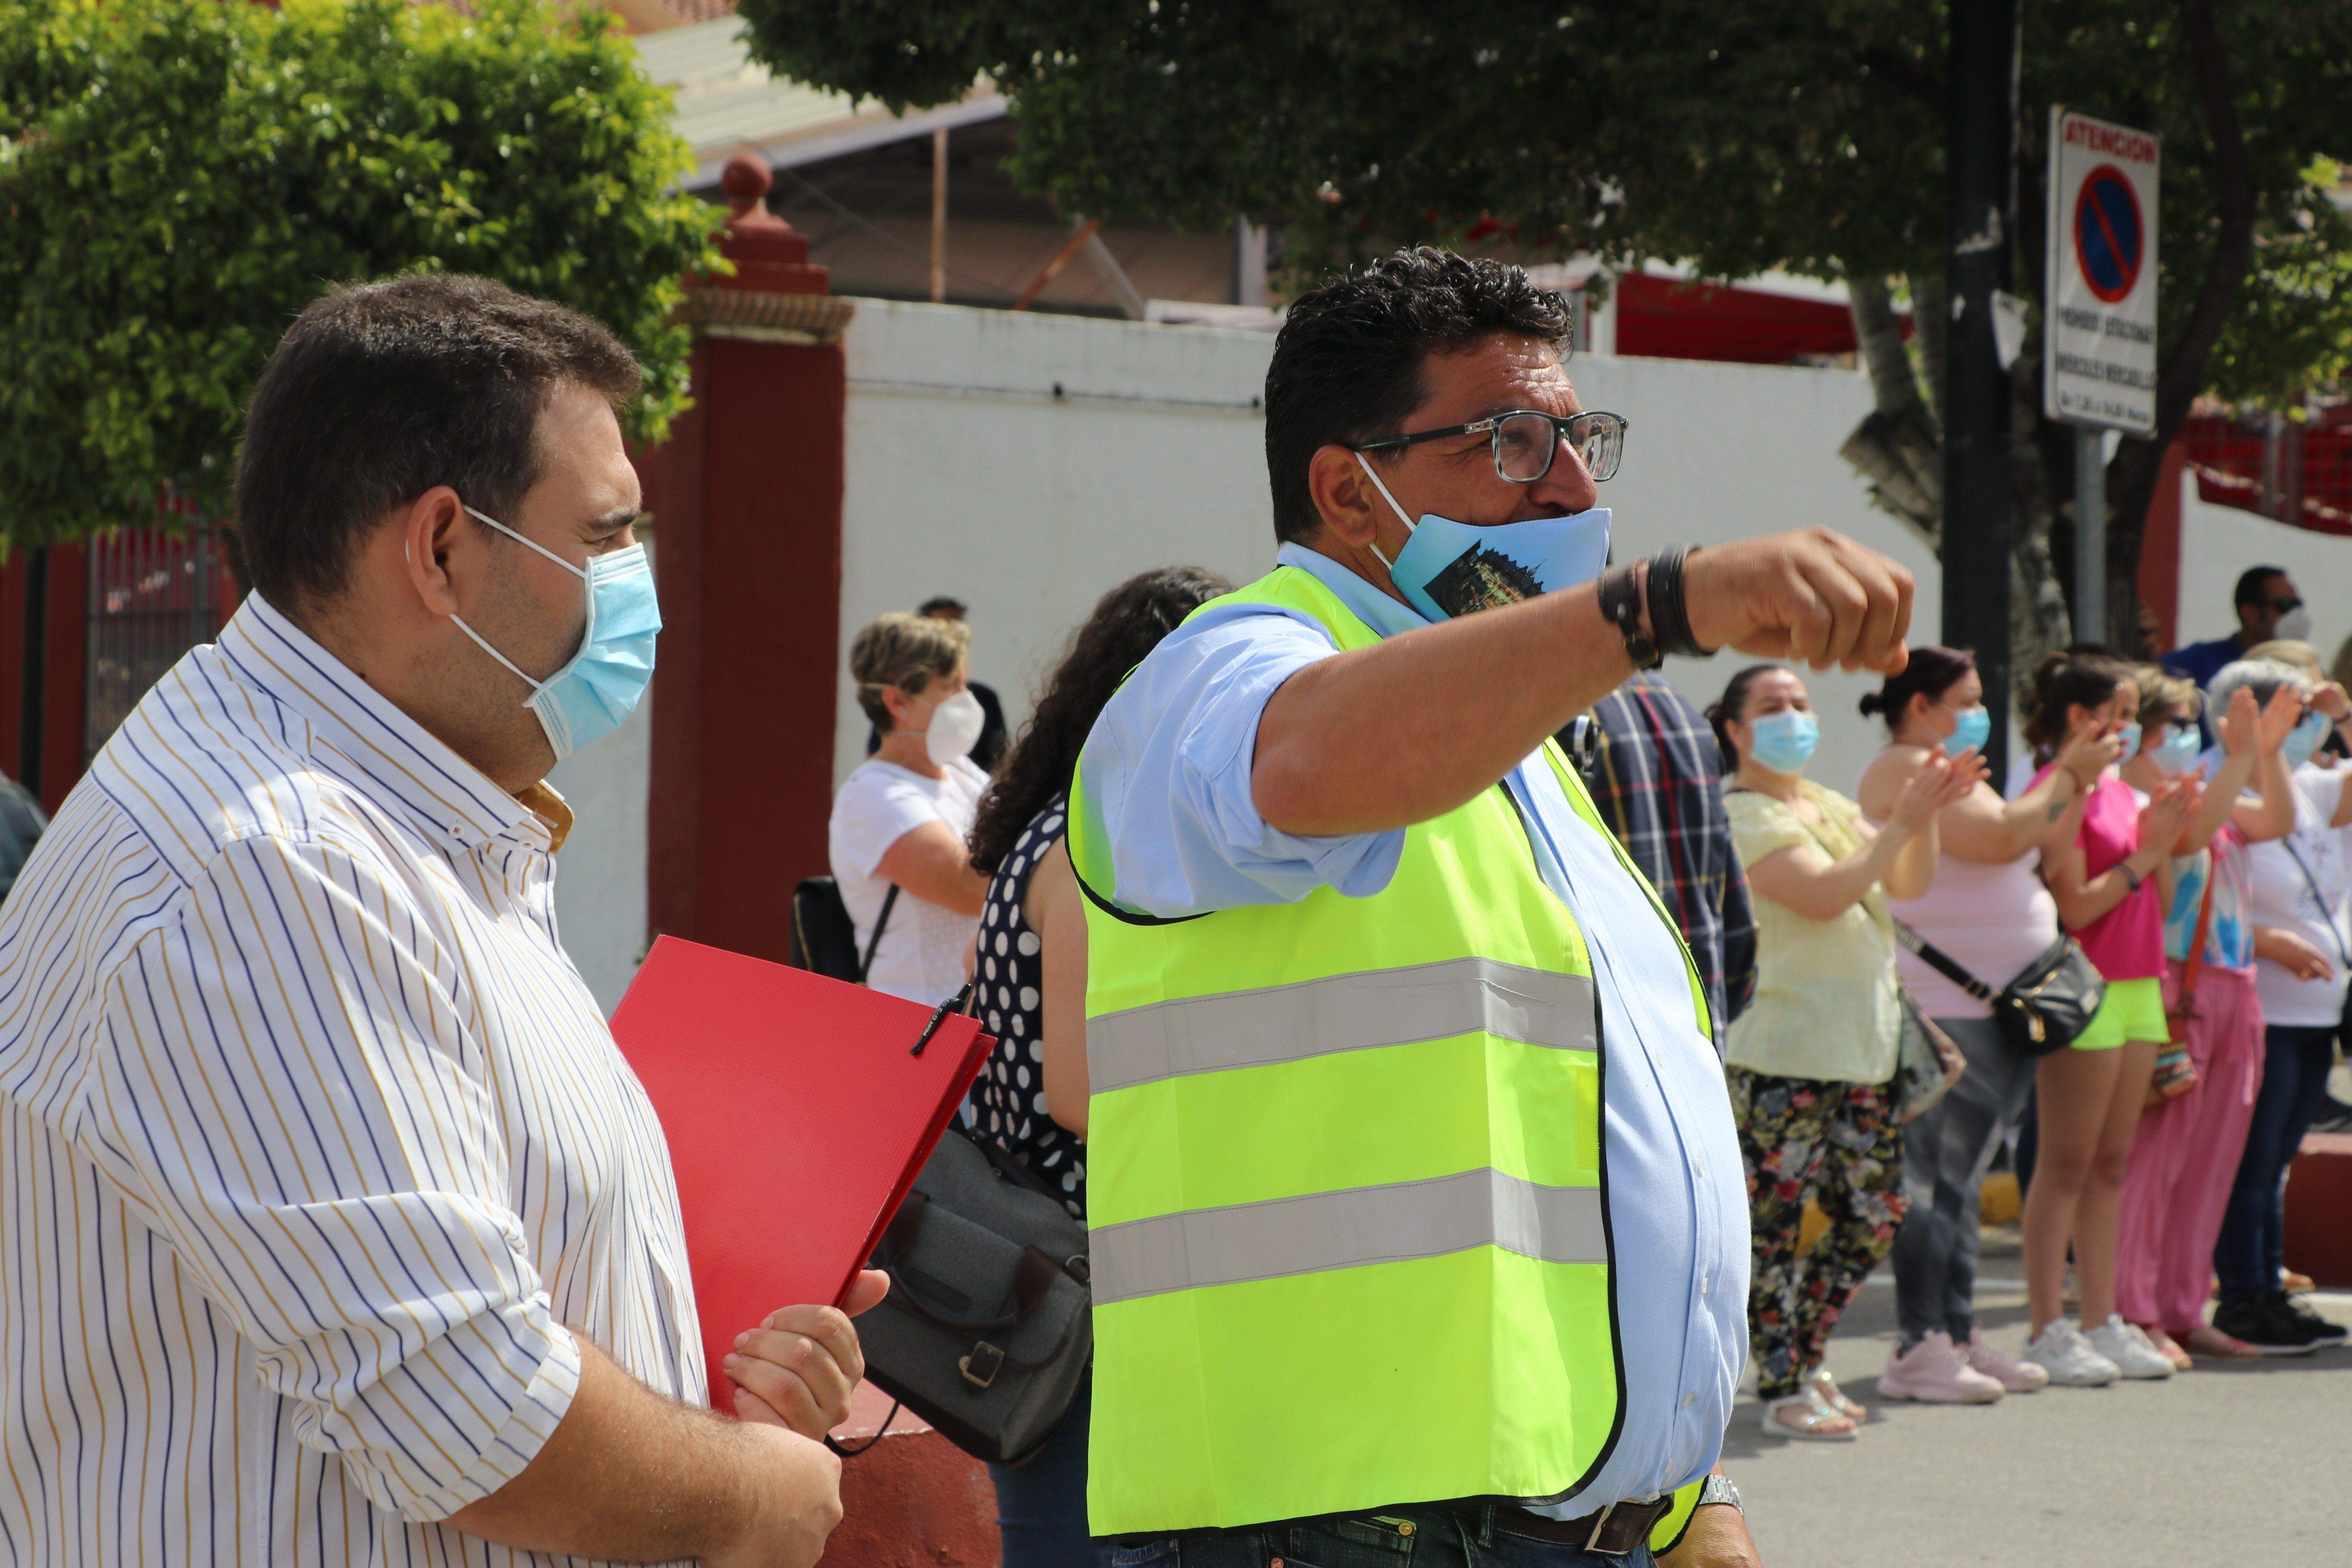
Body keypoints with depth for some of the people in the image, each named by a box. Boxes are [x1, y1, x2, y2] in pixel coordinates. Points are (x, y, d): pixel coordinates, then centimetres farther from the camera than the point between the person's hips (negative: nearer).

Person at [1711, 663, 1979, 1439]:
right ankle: (1782, 1388, 1)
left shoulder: (1829, 804, 18)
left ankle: (1806, 1356, 23)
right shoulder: (1741, 815, -8)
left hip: (1861, 1047, 8)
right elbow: (1824, 894, -19)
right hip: (1779, 1054, -8)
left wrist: (1928, 814, -4)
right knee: (1777, 1221, -5)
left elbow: (1908, 883, 12)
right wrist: (1903, 823, -20)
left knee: (1873, 1214, 10)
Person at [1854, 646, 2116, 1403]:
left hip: (1995, 1012, 10)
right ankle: (1918, 1348, -10)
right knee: (1933, 1180, -10)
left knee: (1961, 1181, 12)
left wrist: (2075, 772, 14)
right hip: (1942, 1008, -10)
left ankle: (1957, 1335, 15)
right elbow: (2001, 836, -19)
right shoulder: (1904, 771, -10)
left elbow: (2039, 843, 24)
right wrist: (2070, 776, -8)